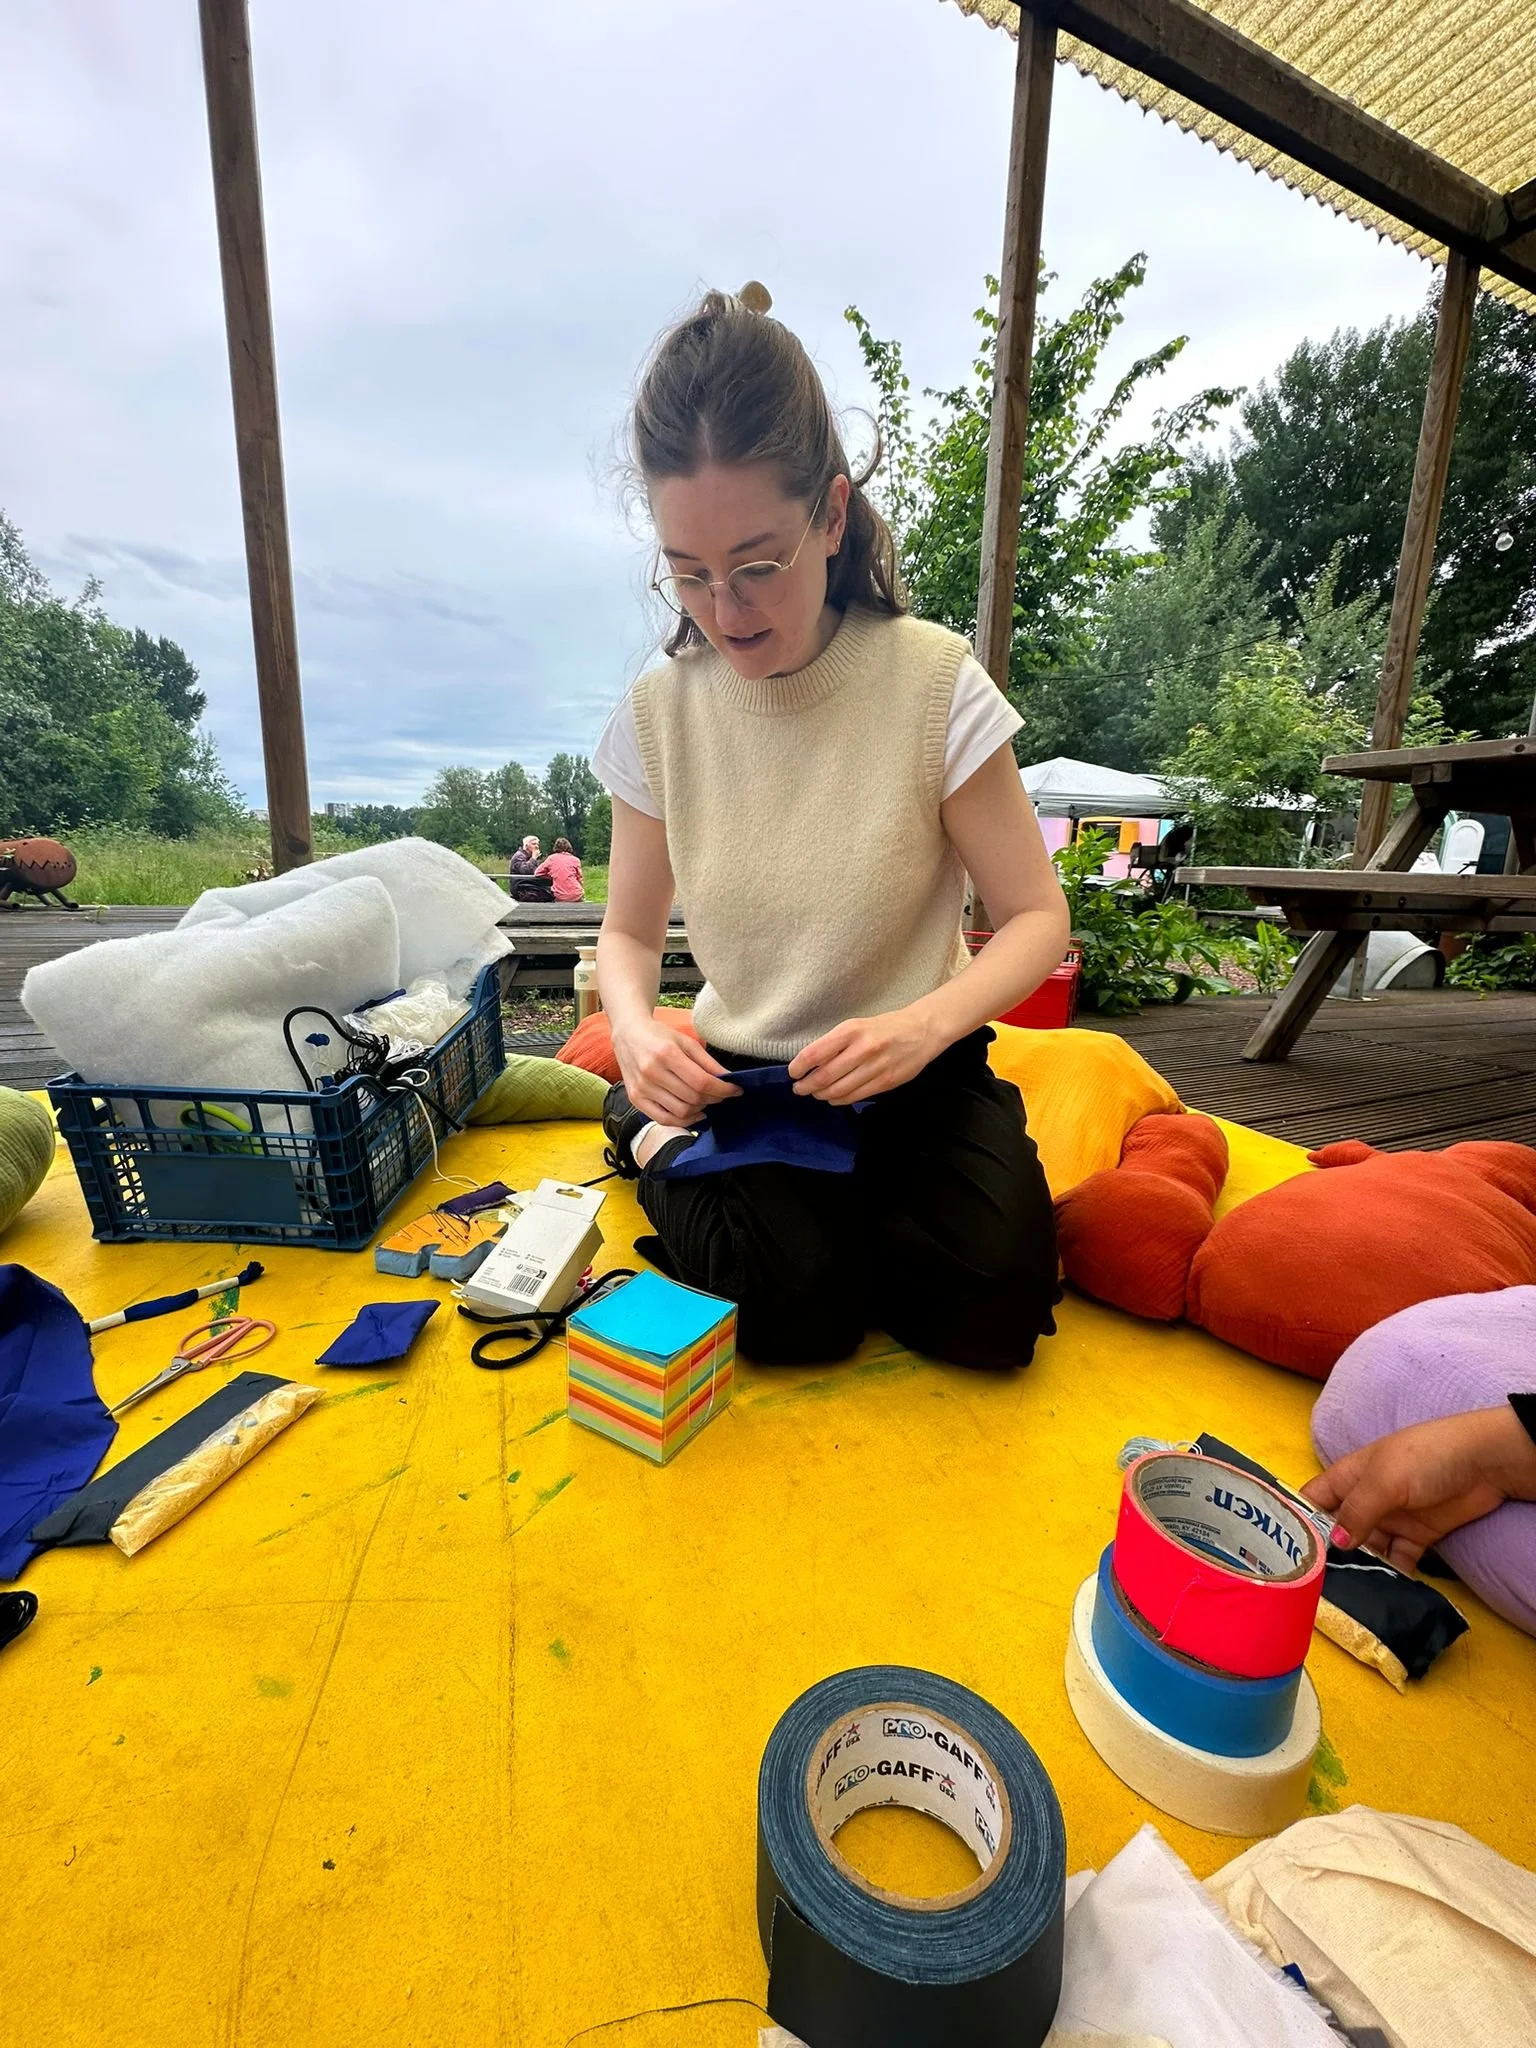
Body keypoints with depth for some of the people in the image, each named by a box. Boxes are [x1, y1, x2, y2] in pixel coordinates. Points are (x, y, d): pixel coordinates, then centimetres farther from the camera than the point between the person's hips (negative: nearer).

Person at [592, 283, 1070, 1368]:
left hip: (908, 1072, 0)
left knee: (995, 1297, -22)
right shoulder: (659, 713, -4)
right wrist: (637, 1028, -18)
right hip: (733, 1076, 1)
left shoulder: (933, 680, -12)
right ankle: (659, 1147, 9)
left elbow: (1037, 918, -8)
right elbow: (629, 931, 5)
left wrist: (924, 1025, -28)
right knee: (794, 1303, -23)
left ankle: (838, 1203, 8)